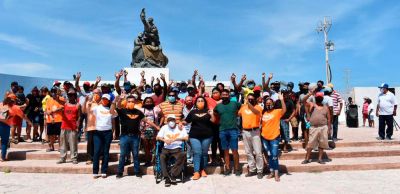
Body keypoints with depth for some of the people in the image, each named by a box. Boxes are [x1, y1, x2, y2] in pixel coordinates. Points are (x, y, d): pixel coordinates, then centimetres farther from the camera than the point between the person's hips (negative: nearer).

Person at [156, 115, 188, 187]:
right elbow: (158, 137, 8)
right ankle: (167, 177, -27)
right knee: (162, 157, -33)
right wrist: (164, 140, -13)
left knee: (183, 155, -35)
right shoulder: (164, 128, 15)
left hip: (177, 149, -1)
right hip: (166, 149, 1)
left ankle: (172, 174, -27)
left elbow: (186, 138, 0)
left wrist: (175, 139, -12)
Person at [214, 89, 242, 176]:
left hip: (233, 130, -2)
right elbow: (215, 113, 25)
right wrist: (222, 119, 13)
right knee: (226, 151, 8)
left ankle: (237, 168, 8)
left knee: (234, 150, -2)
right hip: (222, 131, 2)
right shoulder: (218, 106, 8)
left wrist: (236, 113, 7)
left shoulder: (235, 103, 2)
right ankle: (227, 168, 16)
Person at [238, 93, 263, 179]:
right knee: (248, 152, 12)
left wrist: (249, 104, -40)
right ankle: (252, 170, 23)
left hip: (255, 132, -5)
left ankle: (259, 171, 7)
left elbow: (256, 112, -31)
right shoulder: (243, 107, 8)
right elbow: (238, 114, 27)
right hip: (245, 132, 5)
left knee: (258, 152, -3)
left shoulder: (258, 107, -7)